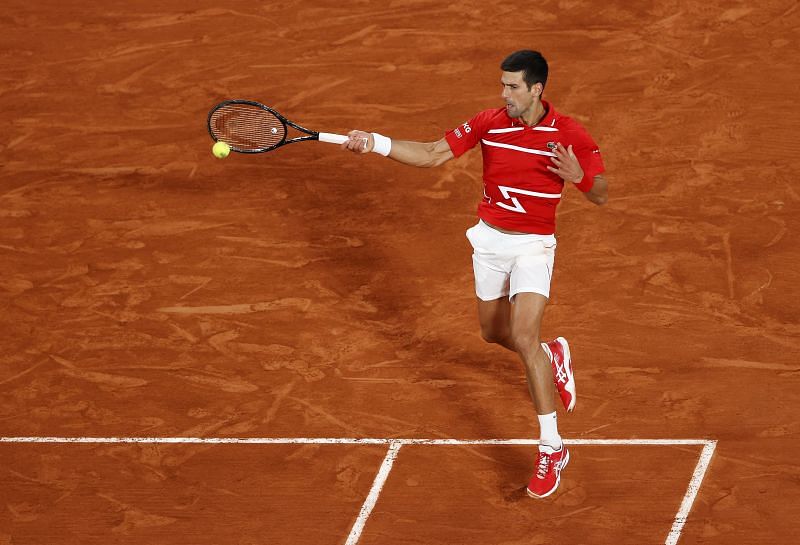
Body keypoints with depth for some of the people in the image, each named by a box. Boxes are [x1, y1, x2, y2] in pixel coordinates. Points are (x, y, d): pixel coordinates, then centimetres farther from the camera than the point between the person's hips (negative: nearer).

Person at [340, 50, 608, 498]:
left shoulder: (569, 134, -15)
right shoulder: (489, 123, -7)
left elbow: (601, 196, -10)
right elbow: (432, 155, -5)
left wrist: (578, 175, -32)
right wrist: (375, 142, -16)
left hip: (534, 246, -5)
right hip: (490, 239, 5)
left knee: (524, 339, -19)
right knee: (494, 332, 19)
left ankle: (552, 449, -11)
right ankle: (553, 356, 53)